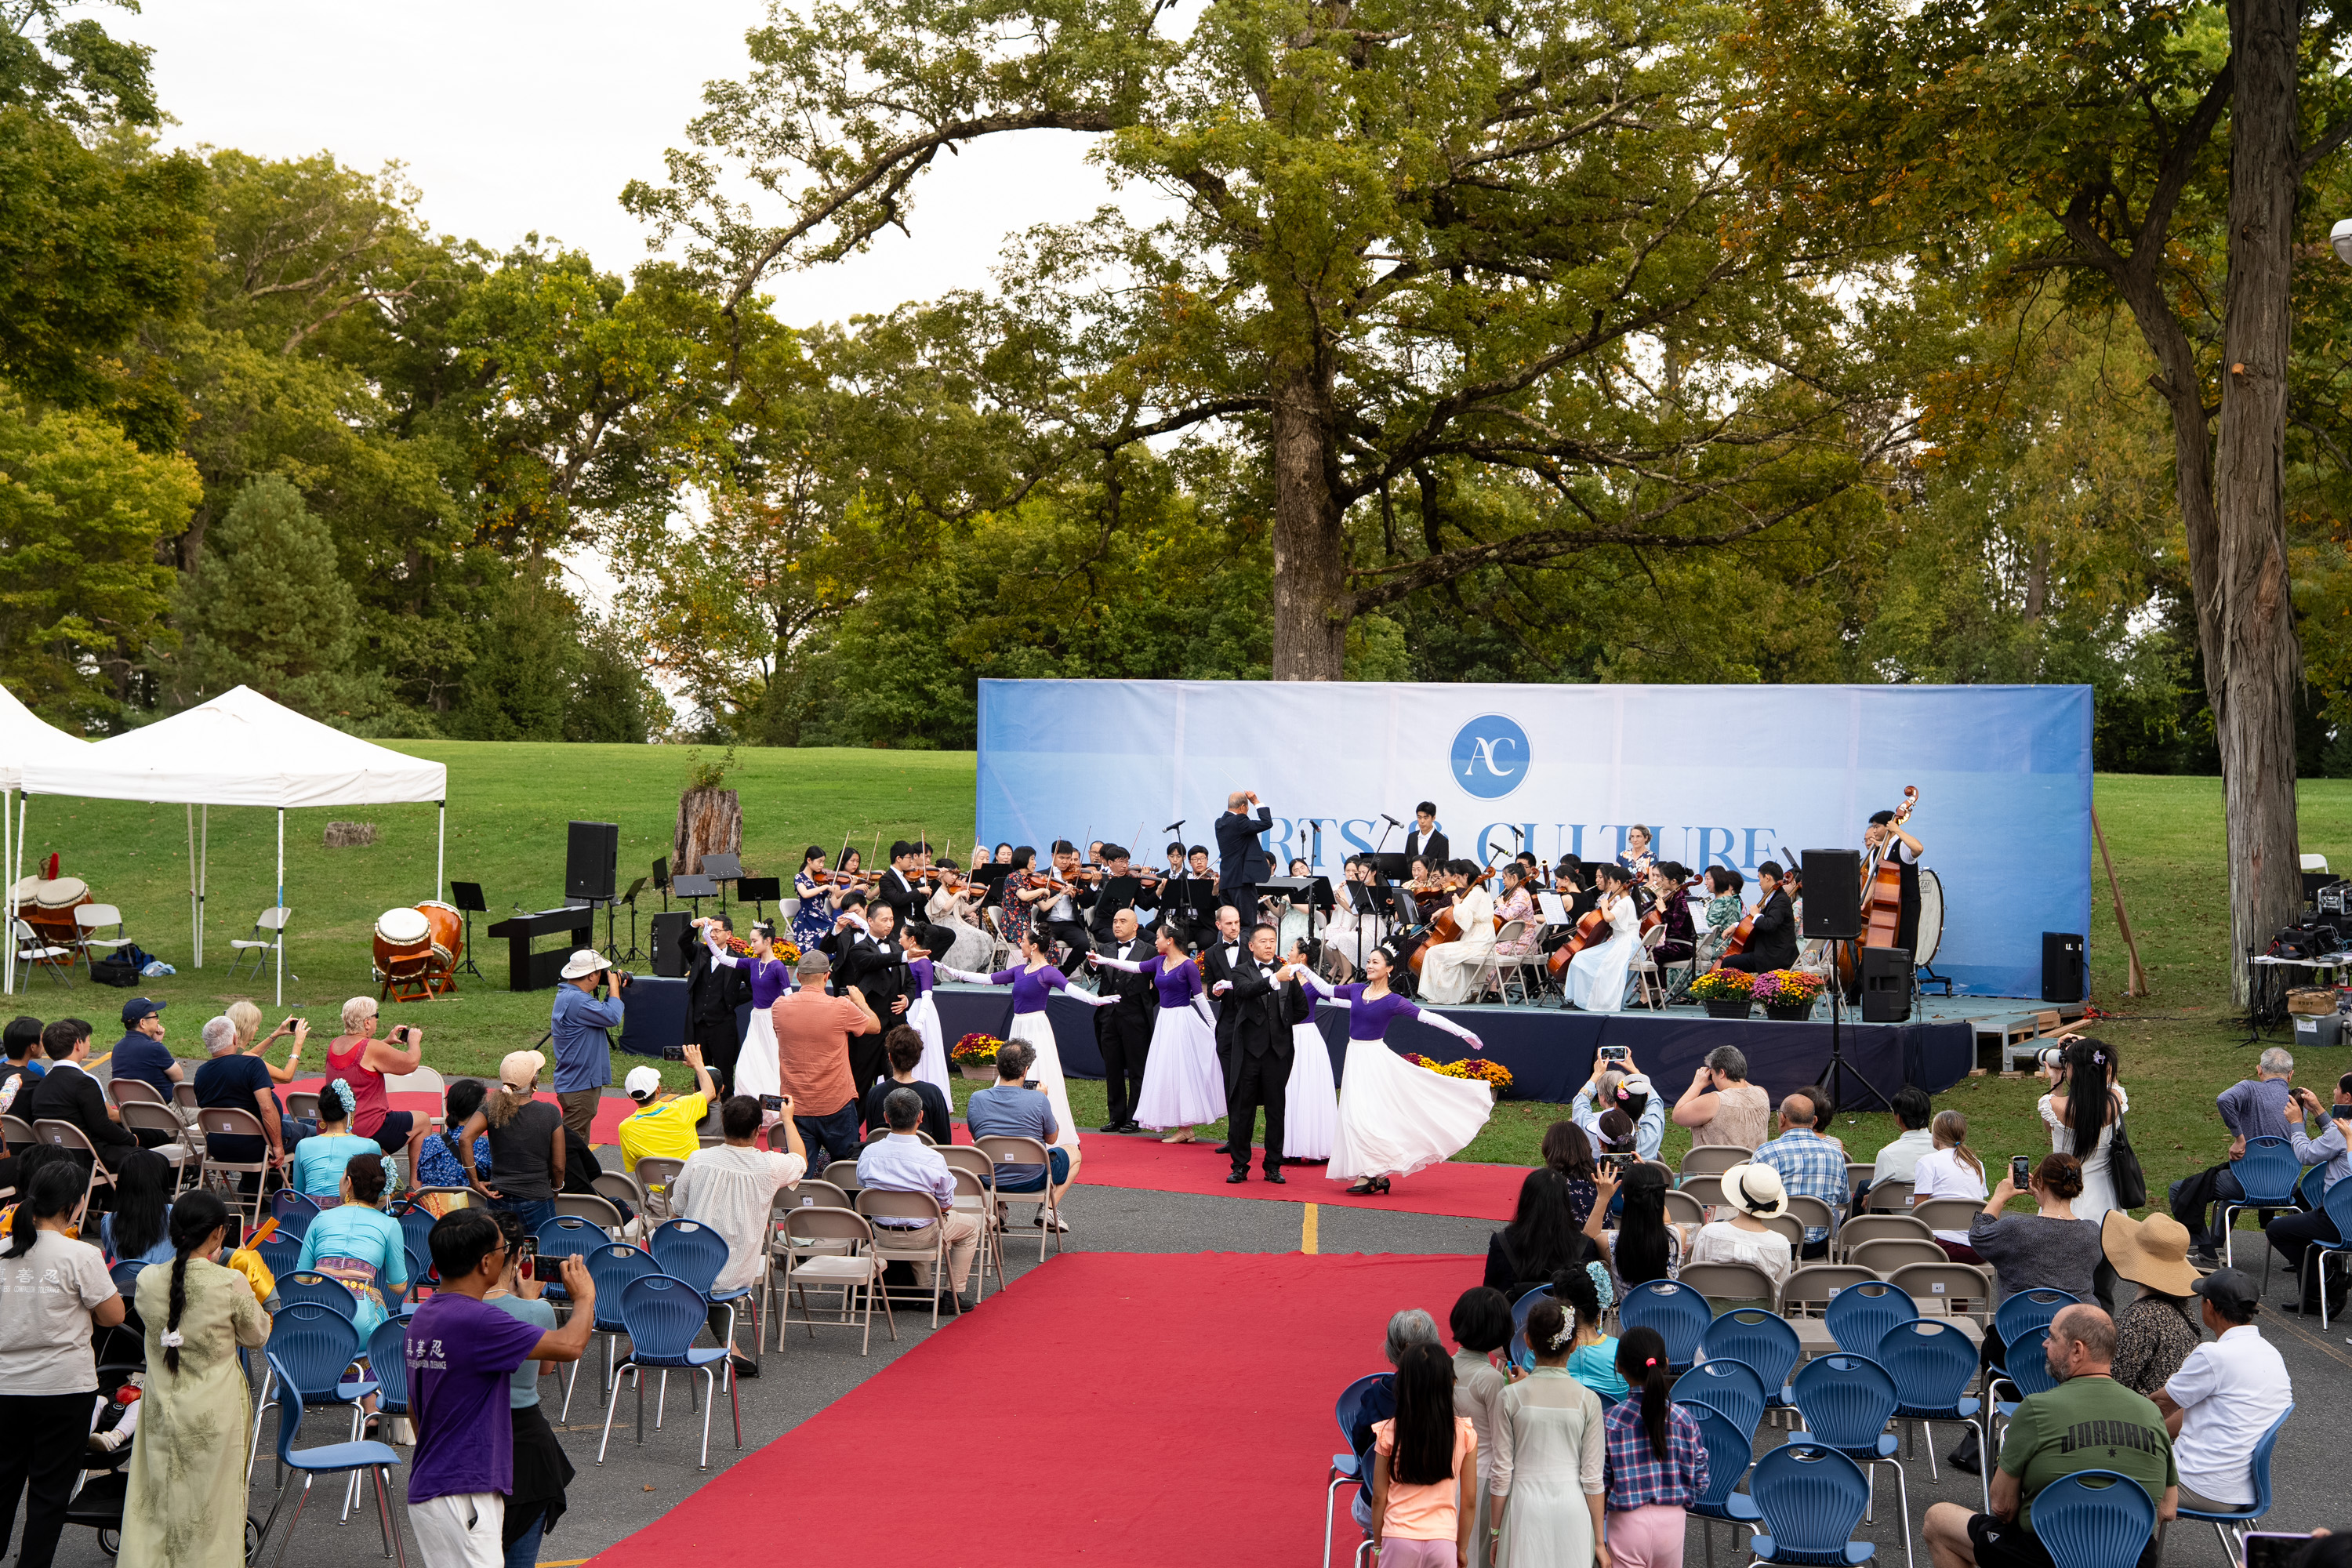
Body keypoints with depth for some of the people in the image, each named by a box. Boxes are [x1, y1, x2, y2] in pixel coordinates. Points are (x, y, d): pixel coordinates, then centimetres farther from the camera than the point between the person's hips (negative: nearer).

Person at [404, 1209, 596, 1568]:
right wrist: (584, 1297, 1)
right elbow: (569, 1345, -19)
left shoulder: (423, 1317, 10)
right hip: (459, 1498, -10)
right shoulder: (475, 1322, -20)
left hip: (429, 1487, 10)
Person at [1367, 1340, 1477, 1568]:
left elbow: (1379, 1497, 0)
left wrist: (1378, 1546, 13)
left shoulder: (1389, 1433, -6)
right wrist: (1462, 1549, 15)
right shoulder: (1464, 1434, -4)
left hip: (1398, 1540, -1)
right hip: (1443, 1541, 1)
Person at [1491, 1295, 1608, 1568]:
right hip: (1573, 1508, 1)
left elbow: (1501, 1473, -2)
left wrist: (1496, 1532, 8)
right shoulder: (1587, 1400, -3)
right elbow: (1593, 1477, -1)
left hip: (1525, 1506, -1)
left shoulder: (1512, 1396, -5)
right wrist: (1599, 1540, 7)